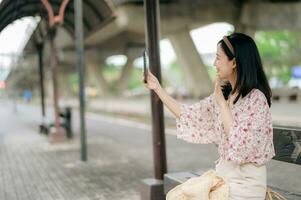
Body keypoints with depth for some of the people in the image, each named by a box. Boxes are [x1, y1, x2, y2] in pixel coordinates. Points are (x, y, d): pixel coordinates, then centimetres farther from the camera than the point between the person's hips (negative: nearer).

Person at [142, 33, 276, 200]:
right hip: (223, 173, 6)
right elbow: (189, 115, 8)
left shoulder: (256, 98, -17)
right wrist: (157, 88, 7)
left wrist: (221, 102, -19)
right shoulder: (224, 93, 6)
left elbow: (239, 144, -24)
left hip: (245, 181, -6)